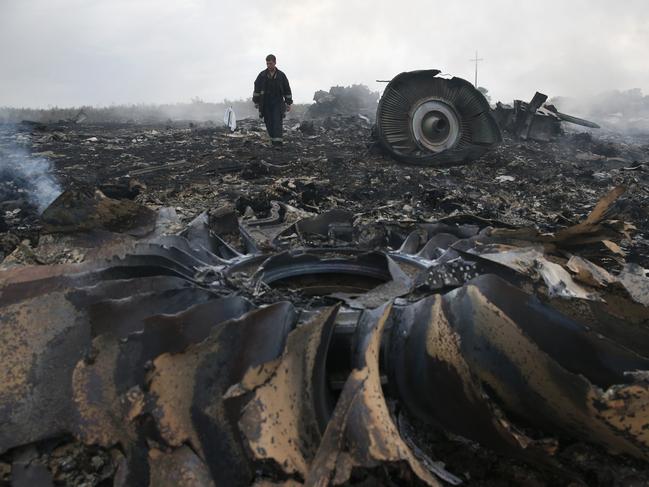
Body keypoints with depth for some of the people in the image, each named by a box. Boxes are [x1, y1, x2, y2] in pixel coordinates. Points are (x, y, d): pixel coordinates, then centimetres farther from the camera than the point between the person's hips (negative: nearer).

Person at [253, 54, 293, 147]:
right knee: (269, 123, 3)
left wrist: (288, 103, 5)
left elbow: (287, 90, 8)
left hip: (278, 103, -1)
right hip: (265, 104, 2)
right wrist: (256, 102, 4)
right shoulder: (262, 75, 4)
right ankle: (273, 139, 17)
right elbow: (257, 89, 7)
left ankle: (278, 142, -16)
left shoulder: (281, 75, 3)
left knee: (277, 122, -12)